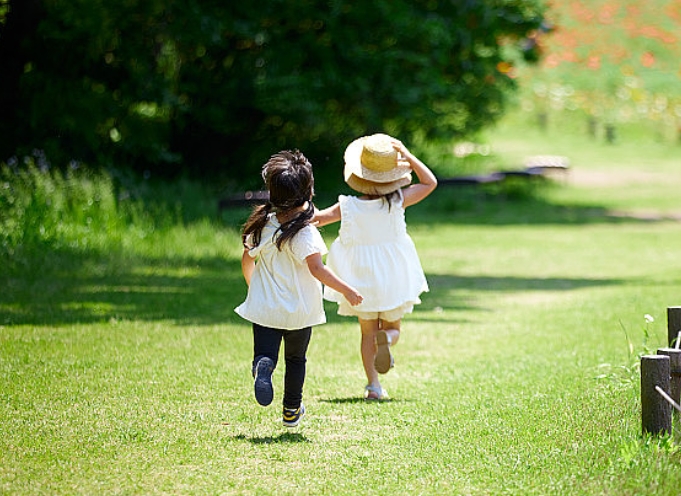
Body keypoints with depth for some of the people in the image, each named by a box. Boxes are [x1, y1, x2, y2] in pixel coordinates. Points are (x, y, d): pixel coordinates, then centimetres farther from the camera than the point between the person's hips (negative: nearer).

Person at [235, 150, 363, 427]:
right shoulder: (305, 232, -17)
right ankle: (291, 411, 27)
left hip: (264, 308, 2)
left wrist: (253, 285, 28)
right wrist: (346, 291, -18)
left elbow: (247, 261, 10)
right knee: (296, 360, 17)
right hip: (299, 311, -2)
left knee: (265, 353, 0)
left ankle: (263, 365, -35)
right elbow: (316, 268, -25)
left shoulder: (262, 225, -1)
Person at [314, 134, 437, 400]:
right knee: (393, 327, 17)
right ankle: (386, 338, -20)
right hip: (393, 280, -1)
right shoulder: (397, 202, -15)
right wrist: (408, 156, -5)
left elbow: (317, 218, -3)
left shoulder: (348, 207, -14)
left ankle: (373, 384, 4)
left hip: (361, 281, 1)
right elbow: (430, 182, -4)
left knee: (368, 332, 16)